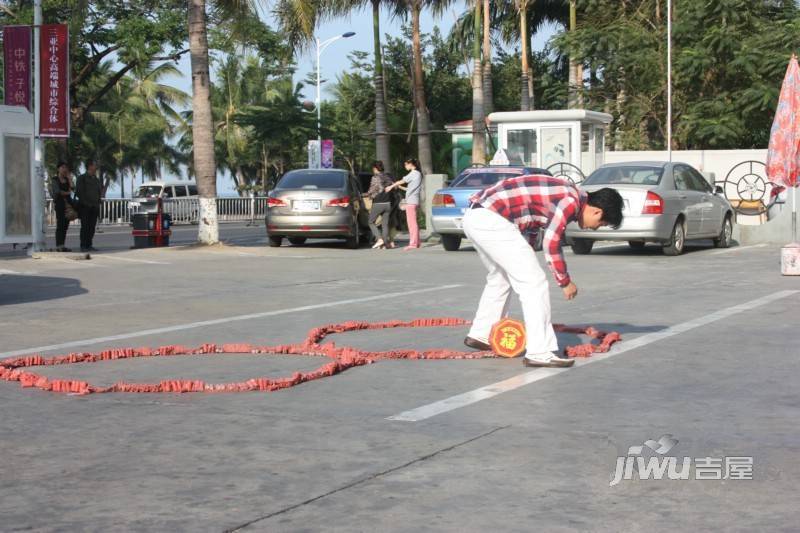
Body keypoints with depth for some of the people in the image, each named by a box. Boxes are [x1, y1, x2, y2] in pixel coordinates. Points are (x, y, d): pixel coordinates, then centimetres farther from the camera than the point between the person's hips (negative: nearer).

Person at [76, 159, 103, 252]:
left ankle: (89, 245, 9)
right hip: (84, 206, -6)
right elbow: (78, 192, -6)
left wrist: (97, 202, 10)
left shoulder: (97, 180, 17)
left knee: (92, 227, 4)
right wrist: (85, 202, -11)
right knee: (85, 226, -7)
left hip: (94, 206, 6)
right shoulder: (82, 178, -1)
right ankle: (83, 246, -6)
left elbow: (100, 191, 24)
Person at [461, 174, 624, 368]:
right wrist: (565, 282, 4)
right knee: (534, 282, -7)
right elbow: (551, 244, -9)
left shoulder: (565, 196, 17)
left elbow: (530, 228, 25)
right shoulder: (570, 202, -12)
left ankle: (479, 335, 41)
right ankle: (539, 353, -7)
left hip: (475, 217, 10)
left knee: (500, 278, 28)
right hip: (490, 220, -10)